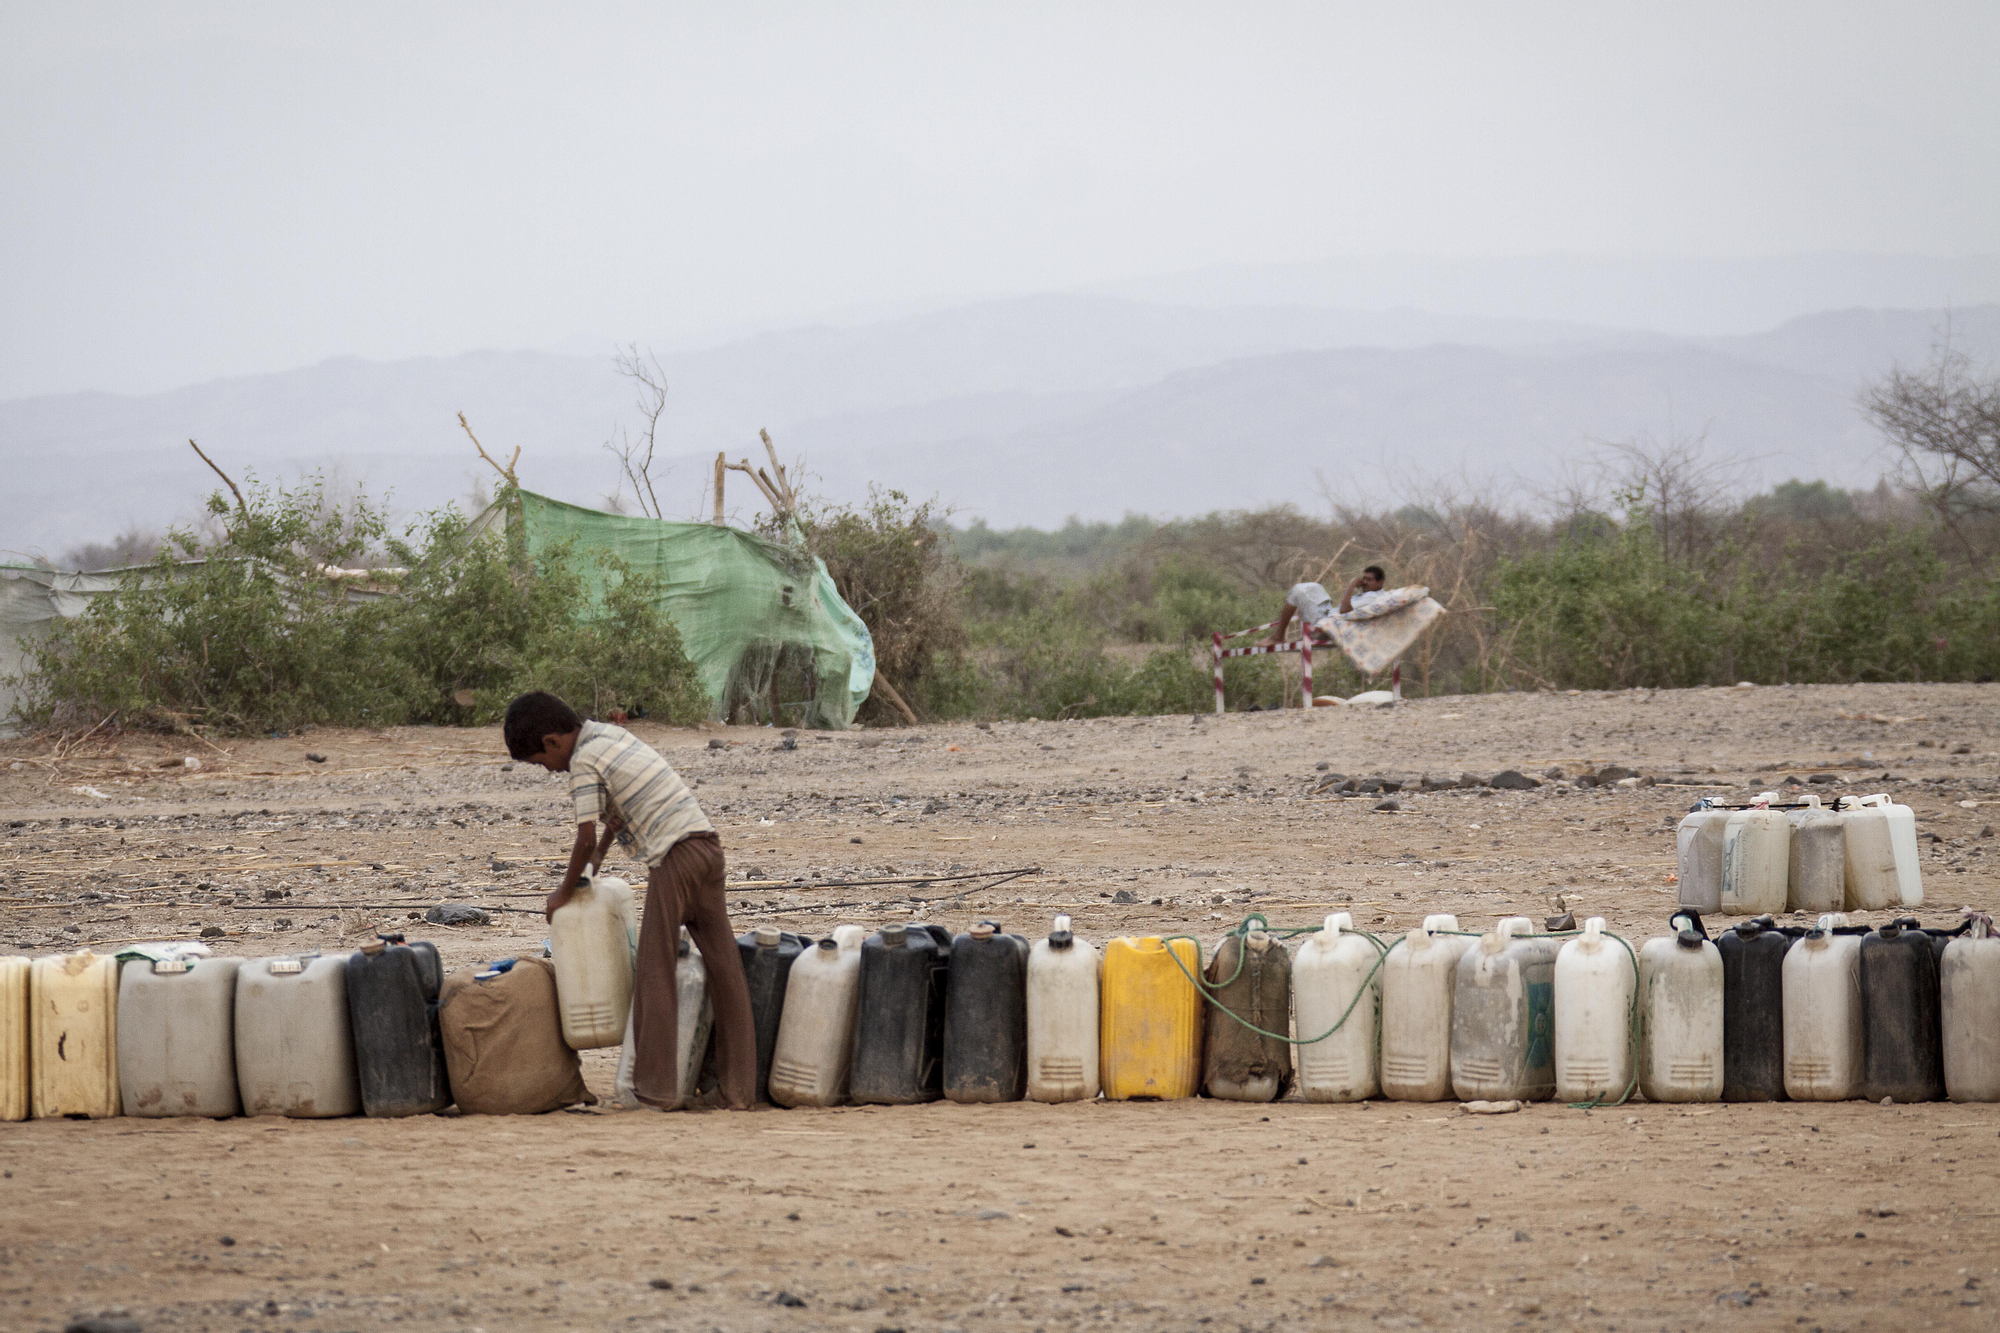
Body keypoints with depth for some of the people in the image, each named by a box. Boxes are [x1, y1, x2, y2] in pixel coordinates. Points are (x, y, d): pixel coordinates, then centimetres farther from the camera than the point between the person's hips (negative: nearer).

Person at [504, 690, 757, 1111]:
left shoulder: (583, 761, -6)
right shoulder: (613, 735, 20)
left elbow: (586, 840, -8)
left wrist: (563, 894, 5)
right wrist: (597, 856, 33)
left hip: (673, 858, -9)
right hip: (708, 844, 9)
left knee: (654, 974, -2)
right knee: (724, 969, 7)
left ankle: (656, 1086, -2)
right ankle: (738, 1087, 8)